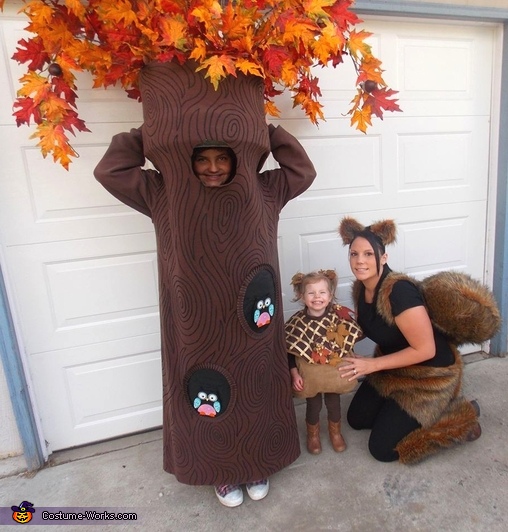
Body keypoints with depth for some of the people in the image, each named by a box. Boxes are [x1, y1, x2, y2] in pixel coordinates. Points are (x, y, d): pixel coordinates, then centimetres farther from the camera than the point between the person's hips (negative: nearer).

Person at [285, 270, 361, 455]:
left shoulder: (339, 316, -15)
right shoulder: (296, 322, -18)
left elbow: (350, 339, 1)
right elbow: (289, 351, -9)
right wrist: (294, 374, -12)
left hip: (334, 371, 2)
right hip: (309, 373, -1)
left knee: (334, 403, 18)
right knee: (314, 406, 14)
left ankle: (335, 431, 48)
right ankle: (313, 434, 44)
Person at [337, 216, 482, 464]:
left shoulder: (399, 291, -32)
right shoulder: (360, 288, -6)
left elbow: (425, 350, -28)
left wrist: (372, 365, -24)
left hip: (429, 374, -8)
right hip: (395, 368, 8)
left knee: (382, 448, -2)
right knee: (356, 419, 14)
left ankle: (461, 415, 9)